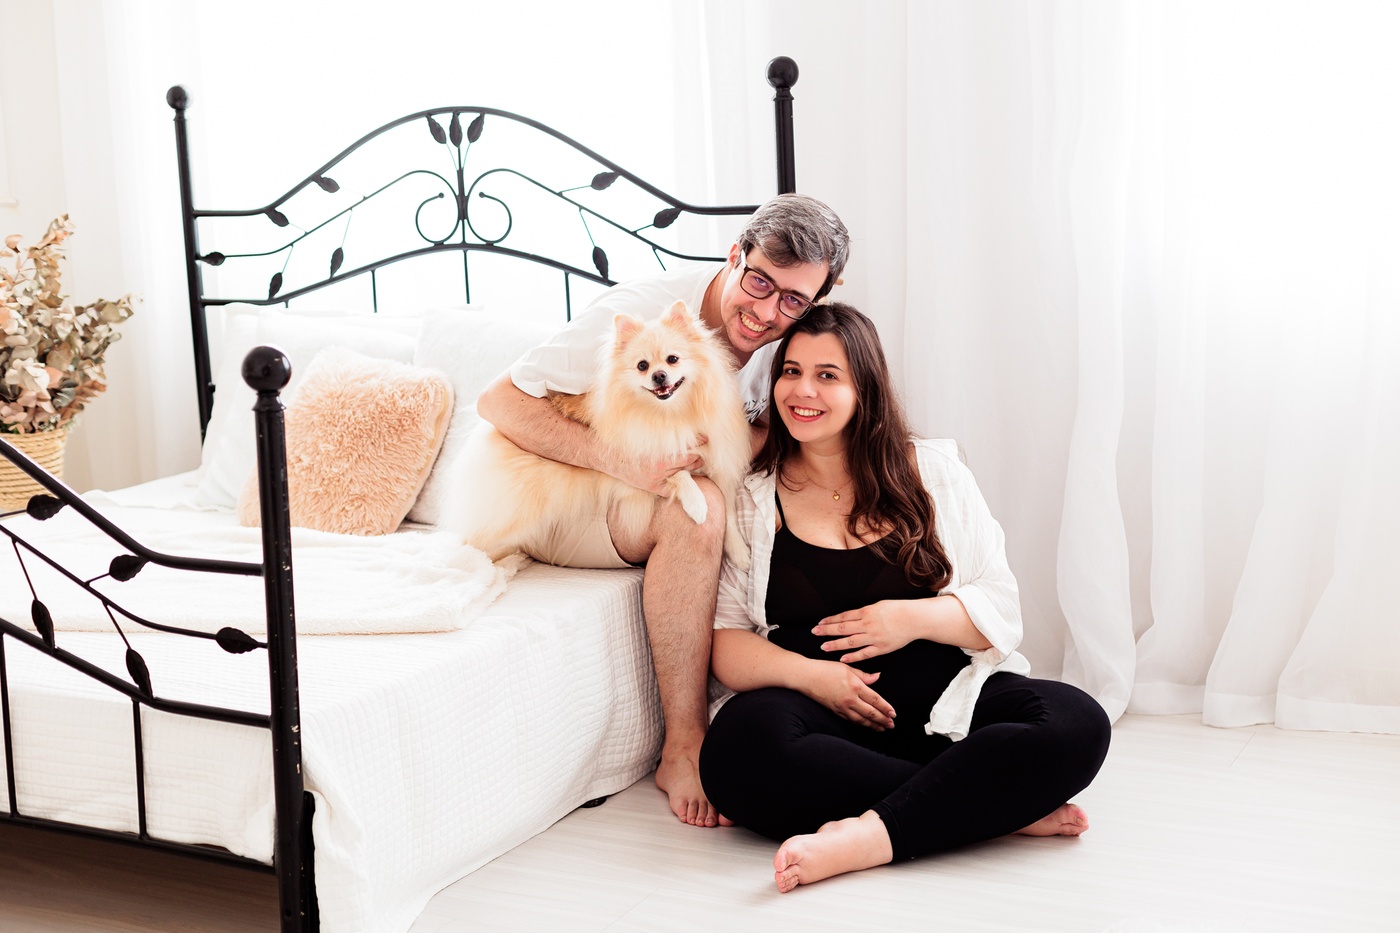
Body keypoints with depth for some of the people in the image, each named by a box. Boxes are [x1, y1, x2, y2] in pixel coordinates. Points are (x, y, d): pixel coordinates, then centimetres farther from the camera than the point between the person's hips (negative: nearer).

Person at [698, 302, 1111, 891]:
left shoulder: (934, 474, 12)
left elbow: (1002, 610, 9)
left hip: (941, 694, 1)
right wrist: (808, 674, -16)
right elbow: (724, 643, 2)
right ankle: (1000, 806, -26)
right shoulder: (749, 499, 10)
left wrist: (917, 619, -10)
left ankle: (867, 837, -36)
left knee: (1075, 723, -26)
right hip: (817, 709, -1)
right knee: (739, 748, -36)